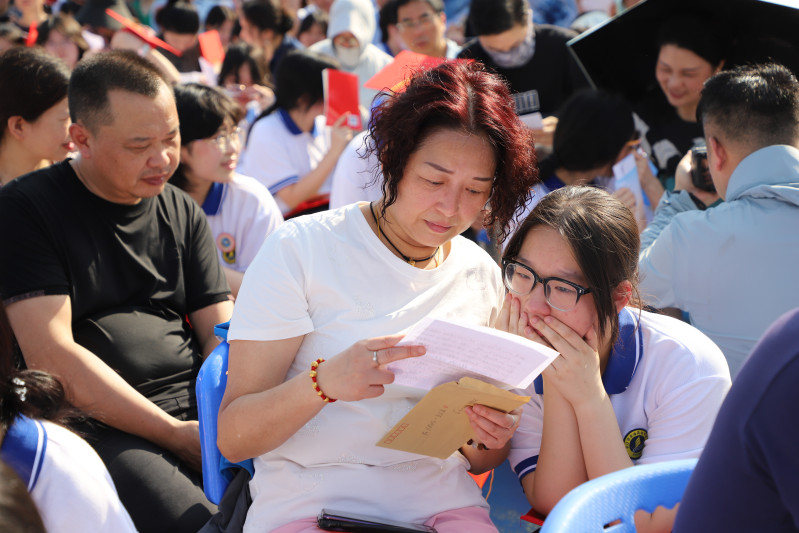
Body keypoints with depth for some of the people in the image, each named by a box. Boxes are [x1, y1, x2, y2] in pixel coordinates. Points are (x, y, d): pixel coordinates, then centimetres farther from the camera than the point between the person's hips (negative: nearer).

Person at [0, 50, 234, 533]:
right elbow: (51, 356, -11)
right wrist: (174, 435, -14)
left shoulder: (184, 213, 15)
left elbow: (220, 333, 14)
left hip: (197, 406, 5)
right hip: (97, 424, -5)